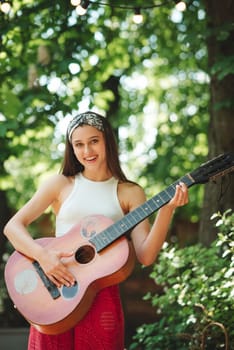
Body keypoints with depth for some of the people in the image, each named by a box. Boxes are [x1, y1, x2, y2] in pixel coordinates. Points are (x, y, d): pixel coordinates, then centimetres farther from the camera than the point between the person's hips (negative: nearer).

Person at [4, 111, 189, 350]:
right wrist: (43, 255, -16)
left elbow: (145, 256, -5)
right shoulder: (60, 184, 5)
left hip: (102, 295, 0)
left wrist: (166, 210, -17)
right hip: (54, 291, 0)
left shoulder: (130, 193, 4)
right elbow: (13, 226, 1)